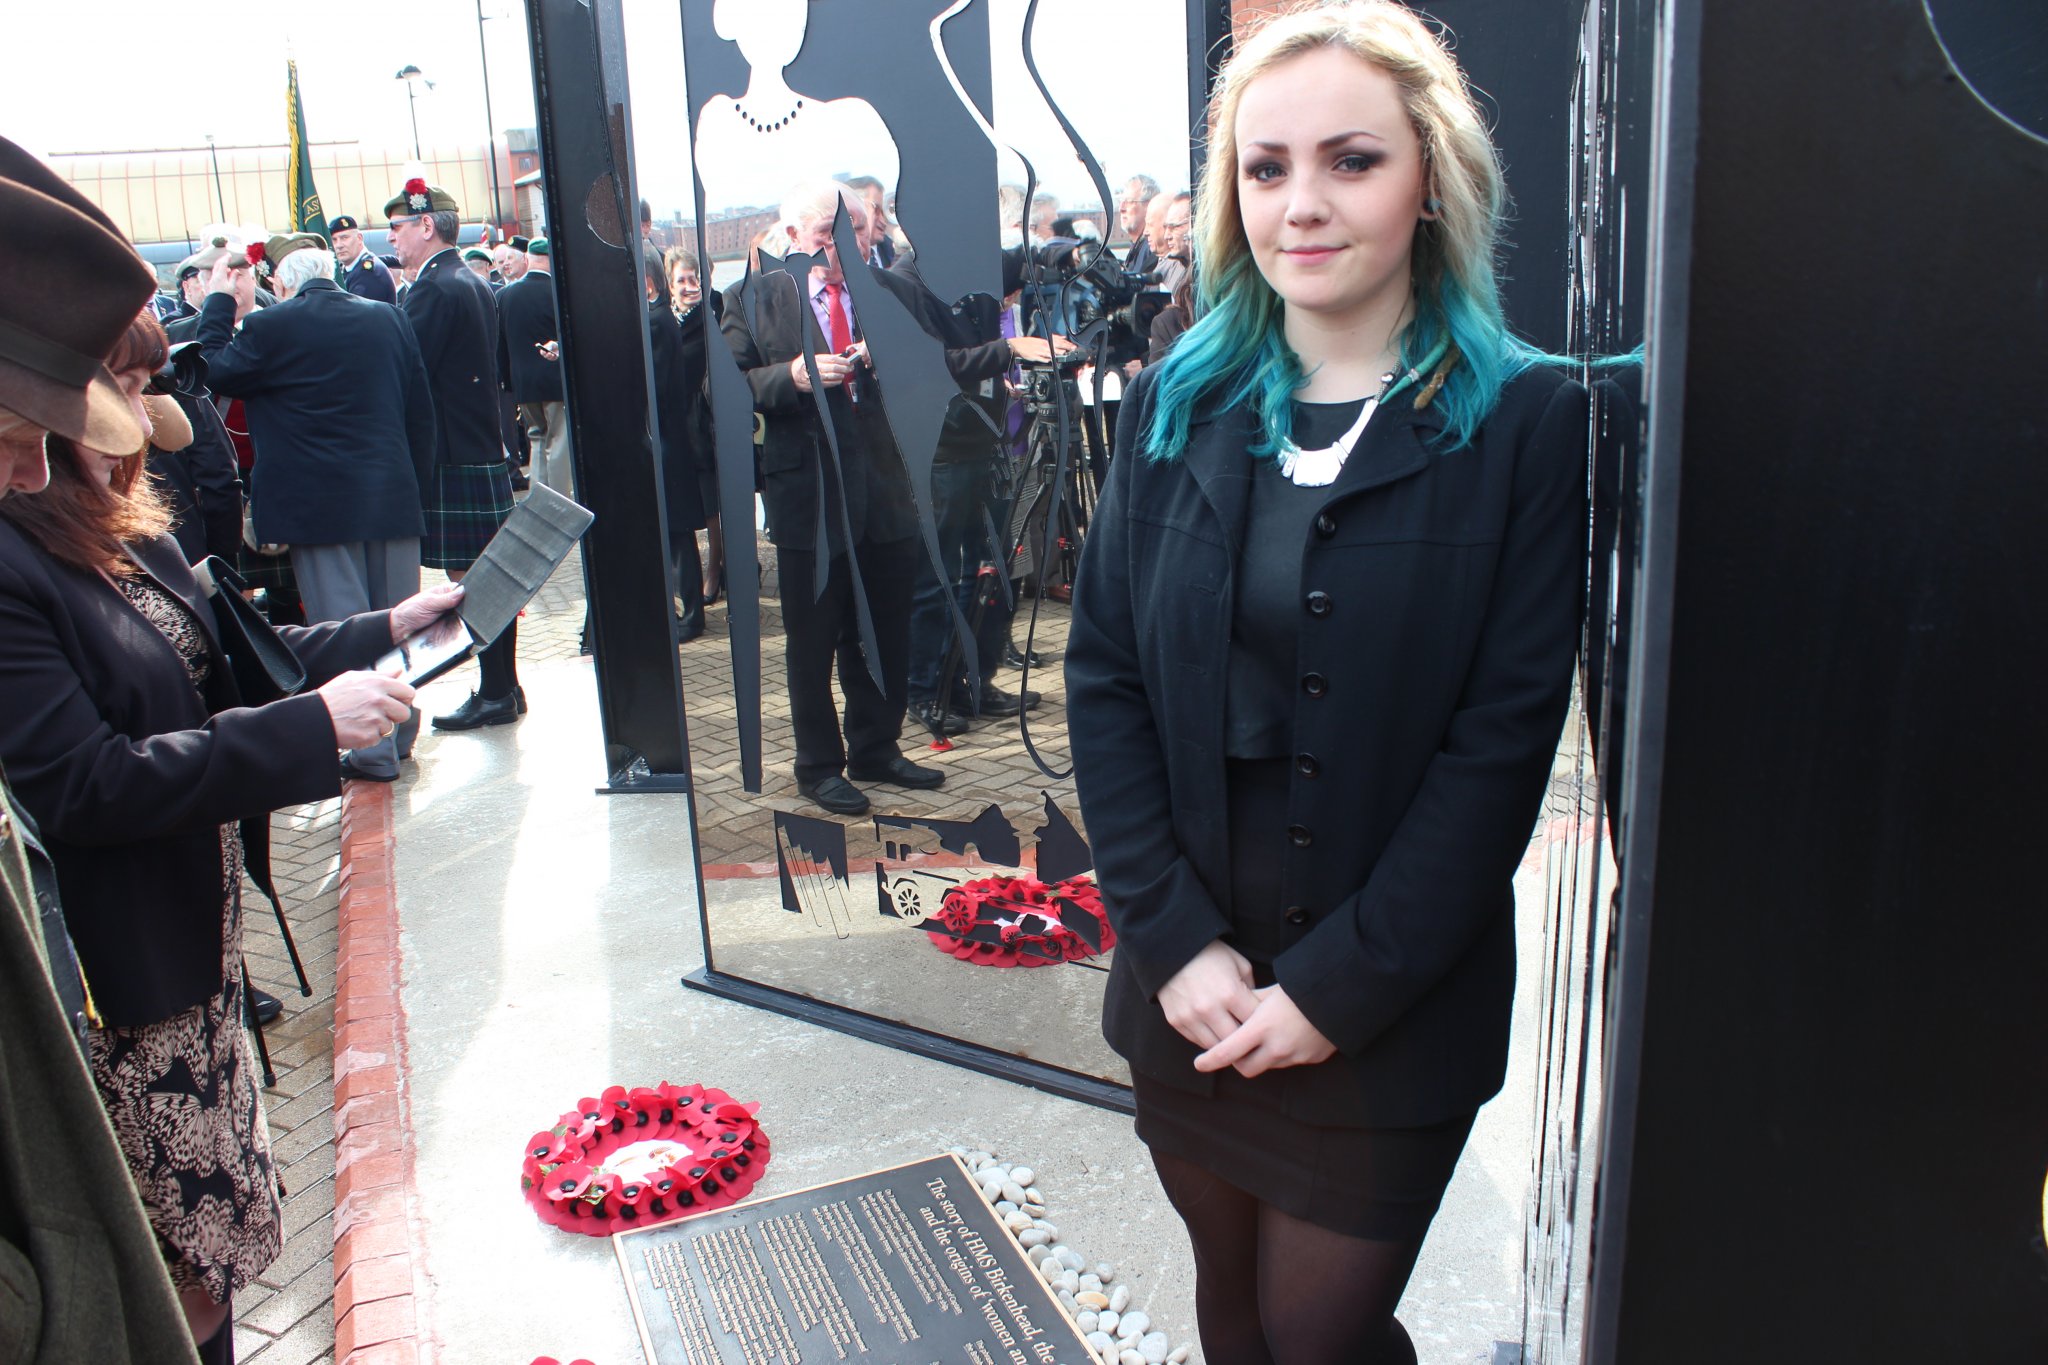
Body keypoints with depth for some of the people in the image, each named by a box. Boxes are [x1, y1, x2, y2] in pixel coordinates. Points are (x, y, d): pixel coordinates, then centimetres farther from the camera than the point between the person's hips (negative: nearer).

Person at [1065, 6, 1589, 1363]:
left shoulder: (1529, 424, -8)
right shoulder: (1175, 406, 1)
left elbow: (1503, 740, -11)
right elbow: (1103, 679, -1)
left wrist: (1340, 985, -14)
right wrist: (1174, 939, -9)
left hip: (1392, 1016, -3)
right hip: (1189, 992, 4)